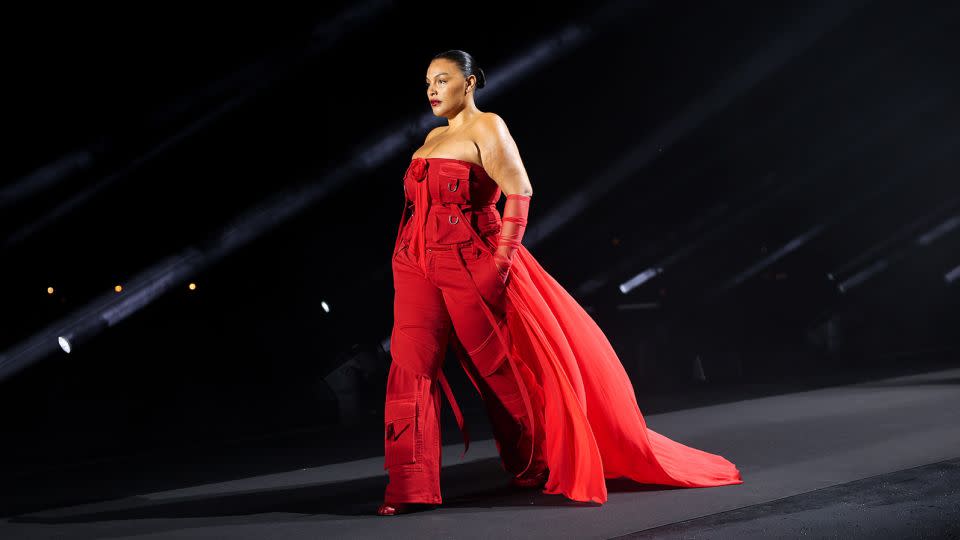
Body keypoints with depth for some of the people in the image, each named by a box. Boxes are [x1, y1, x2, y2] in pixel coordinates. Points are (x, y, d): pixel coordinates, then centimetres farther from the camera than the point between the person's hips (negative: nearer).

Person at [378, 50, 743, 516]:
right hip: (417, 266, 7)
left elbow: (519, 192, -13)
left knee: (500, 367, 5)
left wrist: (500, 261, -18)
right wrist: (407, 258, 12)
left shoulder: (485, 128, -4)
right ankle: (410, 488, -8)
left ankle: (534, 466, 26)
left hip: (471, 263, -6)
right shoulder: (433, 138, 19)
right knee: (410, 364, -7)